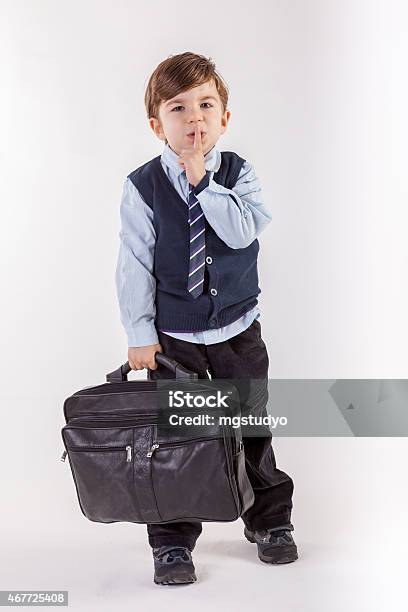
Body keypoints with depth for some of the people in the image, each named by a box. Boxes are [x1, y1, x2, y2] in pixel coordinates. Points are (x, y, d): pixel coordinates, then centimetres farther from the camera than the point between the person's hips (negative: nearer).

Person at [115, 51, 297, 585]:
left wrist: (201, 179, -23)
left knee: (251, 426, 12)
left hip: (238, 329, 1)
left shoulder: (238, 174, -4)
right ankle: (172, 540, 18)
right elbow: (135, 265, -8)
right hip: (172, 336, -1)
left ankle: (269, 521, 30)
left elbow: (242, 232, -22)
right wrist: (140, 333, -10)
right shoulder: (143, 186, -9)